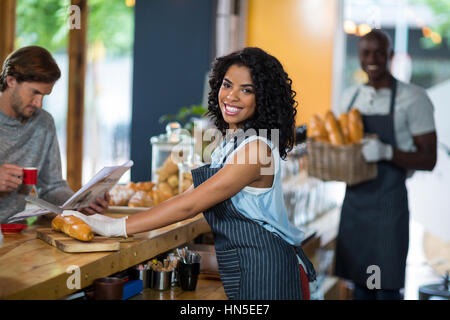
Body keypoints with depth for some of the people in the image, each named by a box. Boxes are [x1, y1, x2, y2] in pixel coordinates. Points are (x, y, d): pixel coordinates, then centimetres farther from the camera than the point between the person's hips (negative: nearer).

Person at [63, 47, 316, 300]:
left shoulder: (256, 149, -19)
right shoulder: (230, 143, 11)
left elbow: (190, 204, -20)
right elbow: (193, 194, 12)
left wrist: (114, 228, -18)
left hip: (262, 270, -8)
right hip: (239, 265, 8)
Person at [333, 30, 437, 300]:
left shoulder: (413, 98, -8)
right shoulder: (351, 96, 10)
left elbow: (429, 159, -9)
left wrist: (387, 152, -25)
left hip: (389, 204, -5)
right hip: (354, 200, 5)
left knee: (386, 288, -2)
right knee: (360, 286, 11)